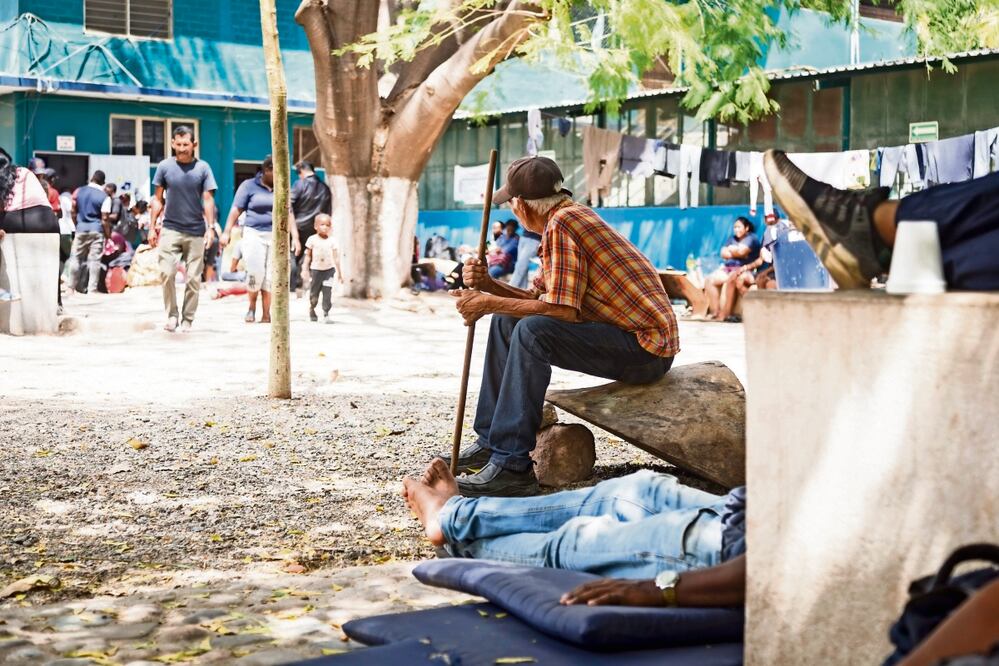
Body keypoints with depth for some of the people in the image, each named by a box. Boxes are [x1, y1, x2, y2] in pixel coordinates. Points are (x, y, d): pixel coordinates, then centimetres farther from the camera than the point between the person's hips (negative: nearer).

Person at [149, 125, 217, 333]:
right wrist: (152, 226, 4)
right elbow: (157, 199, 8)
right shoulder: (164, 166, 2)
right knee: (166, 272, -13)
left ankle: (187, 319, 12)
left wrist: (210, 227, -7)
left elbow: (208, 200, 1)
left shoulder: (203, 168, 1)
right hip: (170, 228, 0)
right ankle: (172, 314, 2)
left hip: (196, 231, 0)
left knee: (193, 278, 3)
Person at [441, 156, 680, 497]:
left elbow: (563, 310, -24)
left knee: (532, 332, -30)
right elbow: (537, 298, 16)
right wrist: (488, 285, -1)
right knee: (506, 321, 12)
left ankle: (512, 465, -27)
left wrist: (490, 303, -16)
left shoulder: (562, 223, -17)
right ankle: (490, 441, 14)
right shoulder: (568, 215, 13)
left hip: (646, 348, -11)